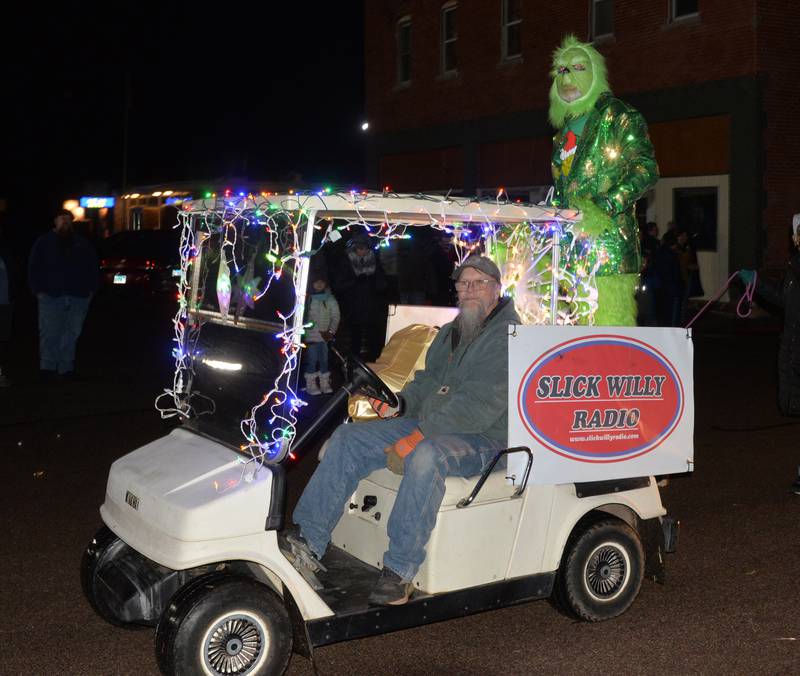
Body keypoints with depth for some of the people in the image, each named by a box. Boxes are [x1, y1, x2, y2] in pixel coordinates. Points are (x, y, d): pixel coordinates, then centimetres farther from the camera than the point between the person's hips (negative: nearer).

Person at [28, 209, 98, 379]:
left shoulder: (81, 244, 15)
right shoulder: (44, 242, 9)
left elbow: (92, 267, 15)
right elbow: (33, 268, 6)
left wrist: (91, 288, 5)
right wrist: (38, 290, -3)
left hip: (78, 296, 2)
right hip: (51, 295, -2)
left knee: (71, 333, 4)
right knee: (49, 332, -6)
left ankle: (66, 367, 10)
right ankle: (47, 366, -1)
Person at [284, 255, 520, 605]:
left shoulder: (508, 336, -11)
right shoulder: (450, 332, 19)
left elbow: (481, 404, -21)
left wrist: (422, 434, -27)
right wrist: (400, 402, -1)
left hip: (481, 438, -8)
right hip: (428, 425, 9)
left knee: (426, 457, -39)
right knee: (347, 438, -5)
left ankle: (400, 571, -32)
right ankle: (308, 542, -11)